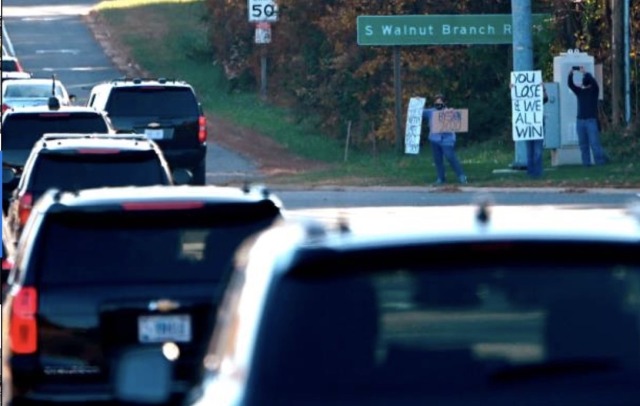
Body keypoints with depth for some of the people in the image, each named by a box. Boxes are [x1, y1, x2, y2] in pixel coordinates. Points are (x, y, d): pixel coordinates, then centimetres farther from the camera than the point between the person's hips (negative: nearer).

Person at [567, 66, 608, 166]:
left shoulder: (594, 90, 5)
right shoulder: (579, 91, 15)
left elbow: (593, 81, -14)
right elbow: (570, 84, 5)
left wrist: (585, 73, -19)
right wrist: (570, 74, -10)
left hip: (591, 120, -4)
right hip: (580, 121, 4)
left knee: (594, 143, -10)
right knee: (583, 144, 2)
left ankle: (600, 161, -8)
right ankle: (586, 163, 2)